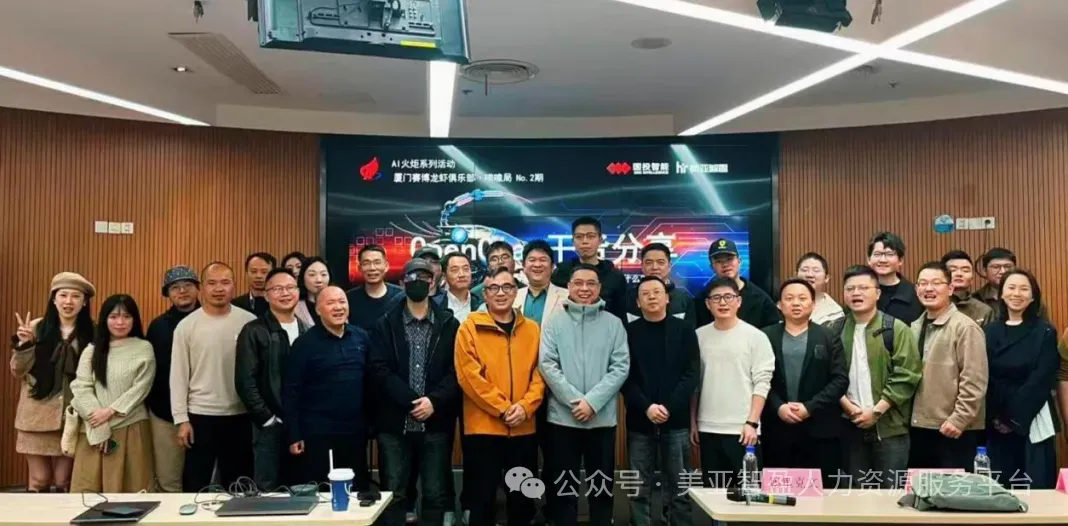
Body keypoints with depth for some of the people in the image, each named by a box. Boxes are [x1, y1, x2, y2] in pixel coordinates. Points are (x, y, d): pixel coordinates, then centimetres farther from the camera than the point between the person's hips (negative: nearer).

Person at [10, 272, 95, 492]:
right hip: (38, 416, 0)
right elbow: (18, 372, 2)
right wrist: (24, 345, -13)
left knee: (63, 481, 6)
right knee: (39, 479, 5)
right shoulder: (36, 327, 0)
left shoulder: (92, 333, 1)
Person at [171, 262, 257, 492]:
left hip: (240, 415, 1)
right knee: (195, 484, 10)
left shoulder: (249, 322, -3)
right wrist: (181, 419, -4)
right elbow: (179, 375, -1)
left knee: (238, 486, 13)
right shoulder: (187, 325, -3)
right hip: (200, 415, 0)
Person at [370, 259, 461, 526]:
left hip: (436, 424, 0)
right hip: (395, 423, 0)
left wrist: (434, 400, -16)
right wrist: (412, 400, -16)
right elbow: (379, 369, -6)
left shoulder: (449, 324, 5)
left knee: (435, 494, 7)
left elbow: (457, 371, -2)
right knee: (393, 494, 6)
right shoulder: (385, 324, 4)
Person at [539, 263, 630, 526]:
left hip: (603, 418, 1)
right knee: (564, 487, 9)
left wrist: (593, 401, -14)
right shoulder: (554, 323, 1)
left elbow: (621, 367, -4)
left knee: (602, 485, 12)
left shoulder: (613, 323, 2)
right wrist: (574, 400, -15)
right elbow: (547, 365, -7)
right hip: (562, 417, 0)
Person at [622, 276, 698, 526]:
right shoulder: (629, 332, 5)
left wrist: (669, 407, -13)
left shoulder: (684, 329, 4)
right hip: (639, 422, 1)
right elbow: (625, 377, -1)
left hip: (676, 421, 0)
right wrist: (646, 407, -14)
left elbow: (691, 374, -2)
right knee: (639, 490, 6)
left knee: (679, 490, 6)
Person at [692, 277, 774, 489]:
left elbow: (762, 383, -5)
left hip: (743, 429, -3)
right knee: (713, 490, 10)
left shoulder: (755, 336, -3)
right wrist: (692, 421, 7)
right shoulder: (699, 336, 5)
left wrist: (752, 422, -11)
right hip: (708, 429, 3)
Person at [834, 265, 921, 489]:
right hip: (850, 424, 3)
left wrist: (877, 411, -13)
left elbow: (906, 375, -9)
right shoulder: (837, 330, 6)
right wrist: (848, 407, -9)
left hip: (889, 426, -3)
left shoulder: (896, 329, -3)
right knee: (856, 492, 12)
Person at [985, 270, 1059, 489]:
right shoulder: (990, 331, 8)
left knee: (1036, 486, -2)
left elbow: (1042, 380, -7)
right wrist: (996, 416, -7)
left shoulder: (1045, 332, 0)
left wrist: (1015, 417, -11)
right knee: (999, 485, 5)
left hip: (1032, 421, -3)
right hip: (996, 423, 3)